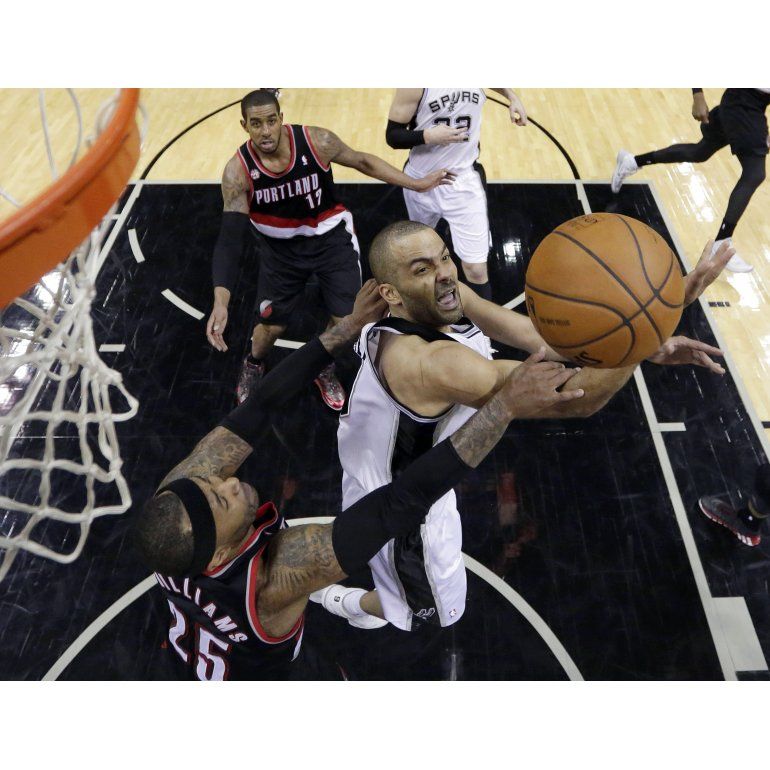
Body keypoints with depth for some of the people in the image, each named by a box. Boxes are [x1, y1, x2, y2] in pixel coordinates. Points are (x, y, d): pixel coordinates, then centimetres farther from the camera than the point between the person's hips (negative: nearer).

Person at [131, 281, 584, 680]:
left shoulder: (175, 497, -36)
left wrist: (350, 328, -31)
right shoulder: (278, 577, -50)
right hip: (255, 674, -4)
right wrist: (509, 401, -55)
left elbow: (260, 405, -31)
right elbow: (405, 501, -56)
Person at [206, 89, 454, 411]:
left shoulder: (317, 141, -22)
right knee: (271, 325, 7)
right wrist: (220, 303, -37)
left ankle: (323, 368, 35)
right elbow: (230, 237, -26)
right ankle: (252, 366, 44)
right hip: (281, 247, 0)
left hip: (331, 237, 1)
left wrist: (416, 183, -2)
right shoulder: (238, 171, -23)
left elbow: (362, 160, -4)